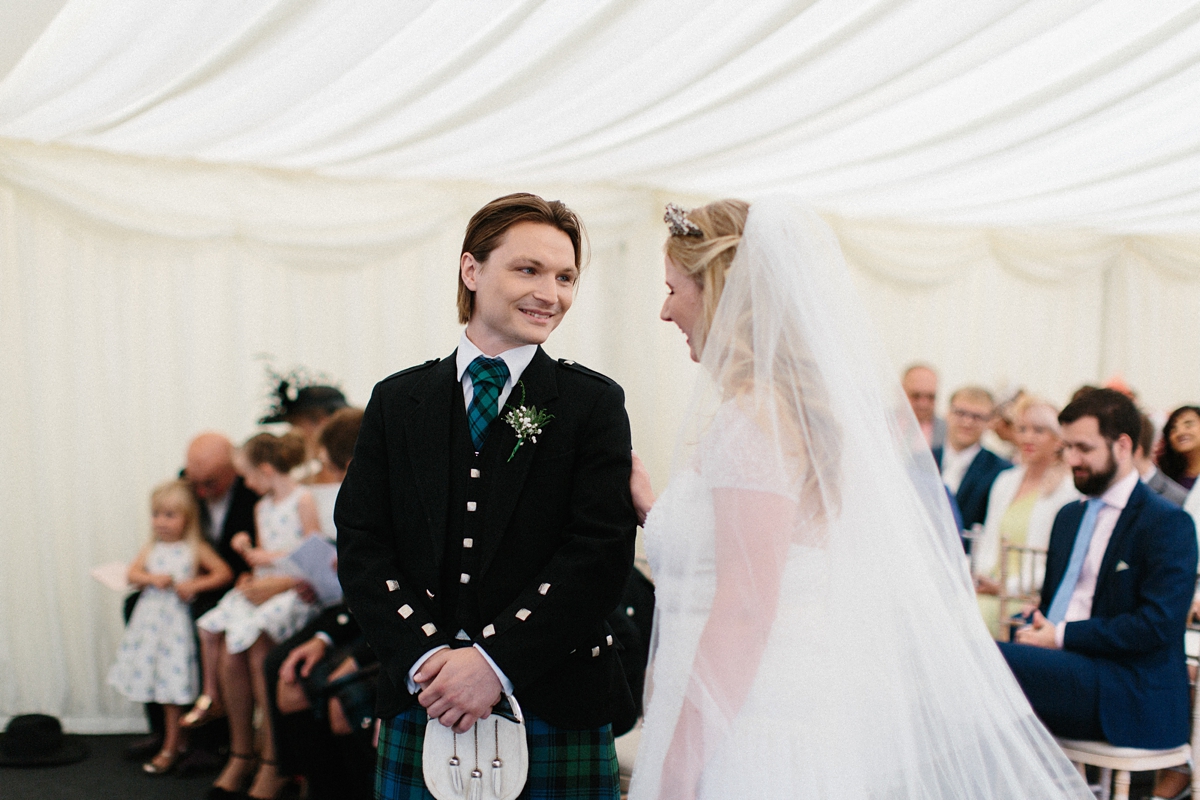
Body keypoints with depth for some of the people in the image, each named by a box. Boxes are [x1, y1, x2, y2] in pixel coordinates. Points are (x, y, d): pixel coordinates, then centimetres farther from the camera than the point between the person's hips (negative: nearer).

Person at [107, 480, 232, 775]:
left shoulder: (196, 549, -2)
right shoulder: (151, 549, 11)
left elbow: (224, 573, -8)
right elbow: (132, 573, 4)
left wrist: (195, 584, -19)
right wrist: (152, 578, -14)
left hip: (177, 621, -4)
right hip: (150, 619, 5)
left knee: (173, 686, -2)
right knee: (156, 681, 9)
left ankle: (170, 748, 9)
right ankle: (176, 737, 26)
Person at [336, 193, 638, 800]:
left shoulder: (594, 403, 2)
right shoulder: (397, 402, 9)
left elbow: (602, 550, -8)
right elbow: (360, 545, 2)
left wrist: (493, 660, -16)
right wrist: (427, 655, -12)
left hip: (555, 712, -2)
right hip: (419, 709, 2)